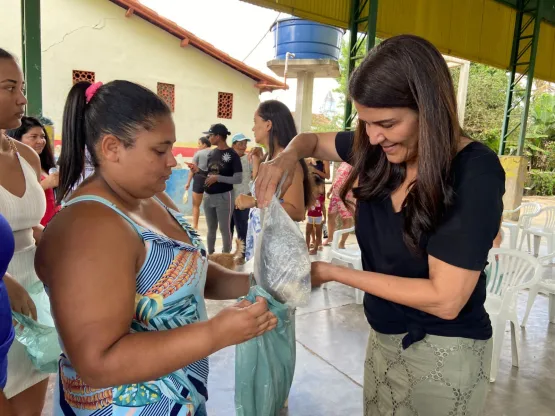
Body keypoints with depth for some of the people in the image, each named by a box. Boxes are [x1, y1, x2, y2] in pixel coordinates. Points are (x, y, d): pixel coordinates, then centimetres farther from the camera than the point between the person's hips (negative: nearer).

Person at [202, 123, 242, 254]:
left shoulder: (232, 155, -11)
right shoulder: (211, 153, 7)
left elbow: (238, 179, -15)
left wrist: (218, 178, -18)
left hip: (224, 197, -6)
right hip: (208, 196, 6)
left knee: (225, 229, 3)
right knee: (211, 229, 17)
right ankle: (210, 255, 29)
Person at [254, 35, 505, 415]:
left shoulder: (475, 173, -24)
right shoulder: (379, 151, -7)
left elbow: (445, 299, -25)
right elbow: (312, 140, 10)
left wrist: (335, 273, -23)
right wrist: (288, 157, -14)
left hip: (442, 352, -5)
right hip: (382, 338, 6)